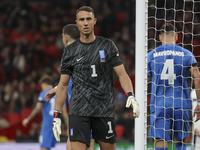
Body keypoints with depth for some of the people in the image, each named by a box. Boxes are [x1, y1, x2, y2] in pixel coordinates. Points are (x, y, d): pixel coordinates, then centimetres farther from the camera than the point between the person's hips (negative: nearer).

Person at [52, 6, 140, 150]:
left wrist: (131, 96, -15)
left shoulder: (108, 46, 6)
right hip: (78, 110, 0)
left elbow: (122, 74, 3)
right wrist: (57, 115, 6)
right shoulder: (70, 51, 8)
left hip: (105, 110, 0)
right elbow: (63, 85, 11)